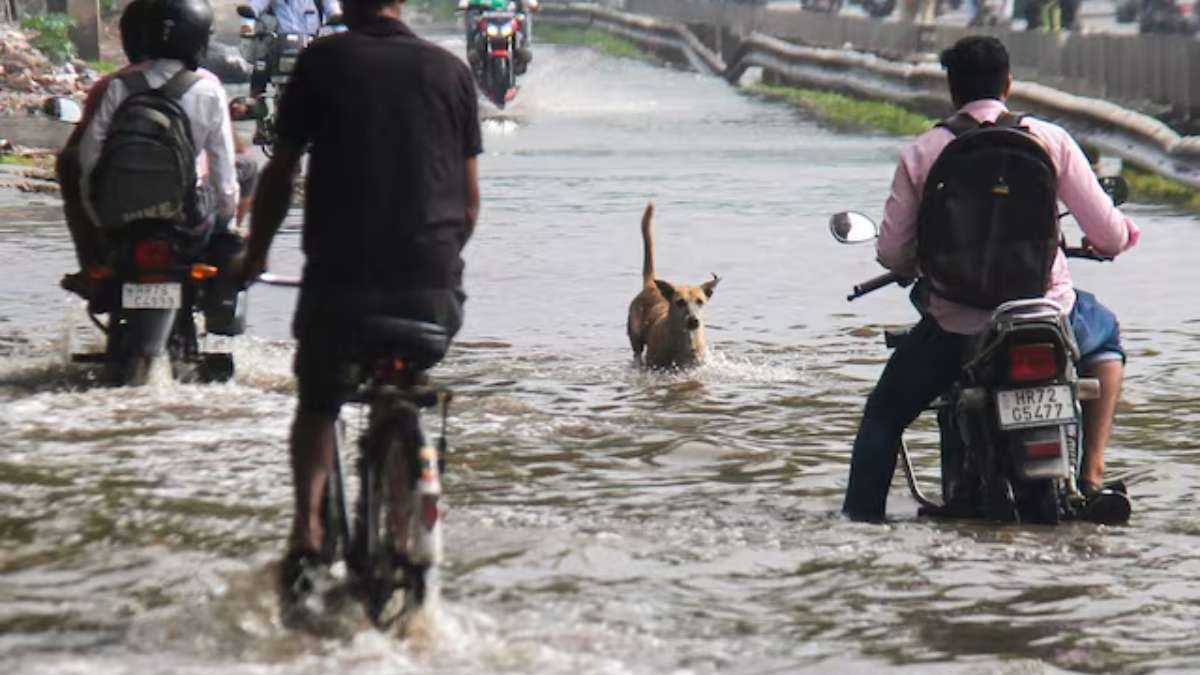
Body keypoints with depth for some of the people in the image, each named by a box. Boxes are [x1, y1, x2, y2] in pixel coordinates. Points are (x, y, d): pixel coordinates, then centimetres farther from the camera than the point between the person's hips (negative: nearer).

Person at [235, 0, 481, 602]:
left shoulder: (323, 61, 1)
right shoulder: (450, 70, 9)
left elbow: (280, 173, 4)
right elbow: (470, 197, 12)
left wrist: (253, 257, 17)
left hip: (340, 275, -2)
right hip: (431, 280, 2)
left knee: (317, 404, 16)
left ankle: (307, 530, -5)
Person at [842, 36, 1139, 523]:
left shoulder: (920, 154, 0)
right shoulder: (1049, 140, -1)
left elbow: (892, 253, -1)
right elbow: (1107, 232, -2)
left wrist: (918, 268, 24)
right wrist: (1122, 238, 24)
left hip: (956, 326, 0)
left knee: (884, 414, 25)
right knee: (1105, 335, 34)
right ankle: (1091, 479, 23)